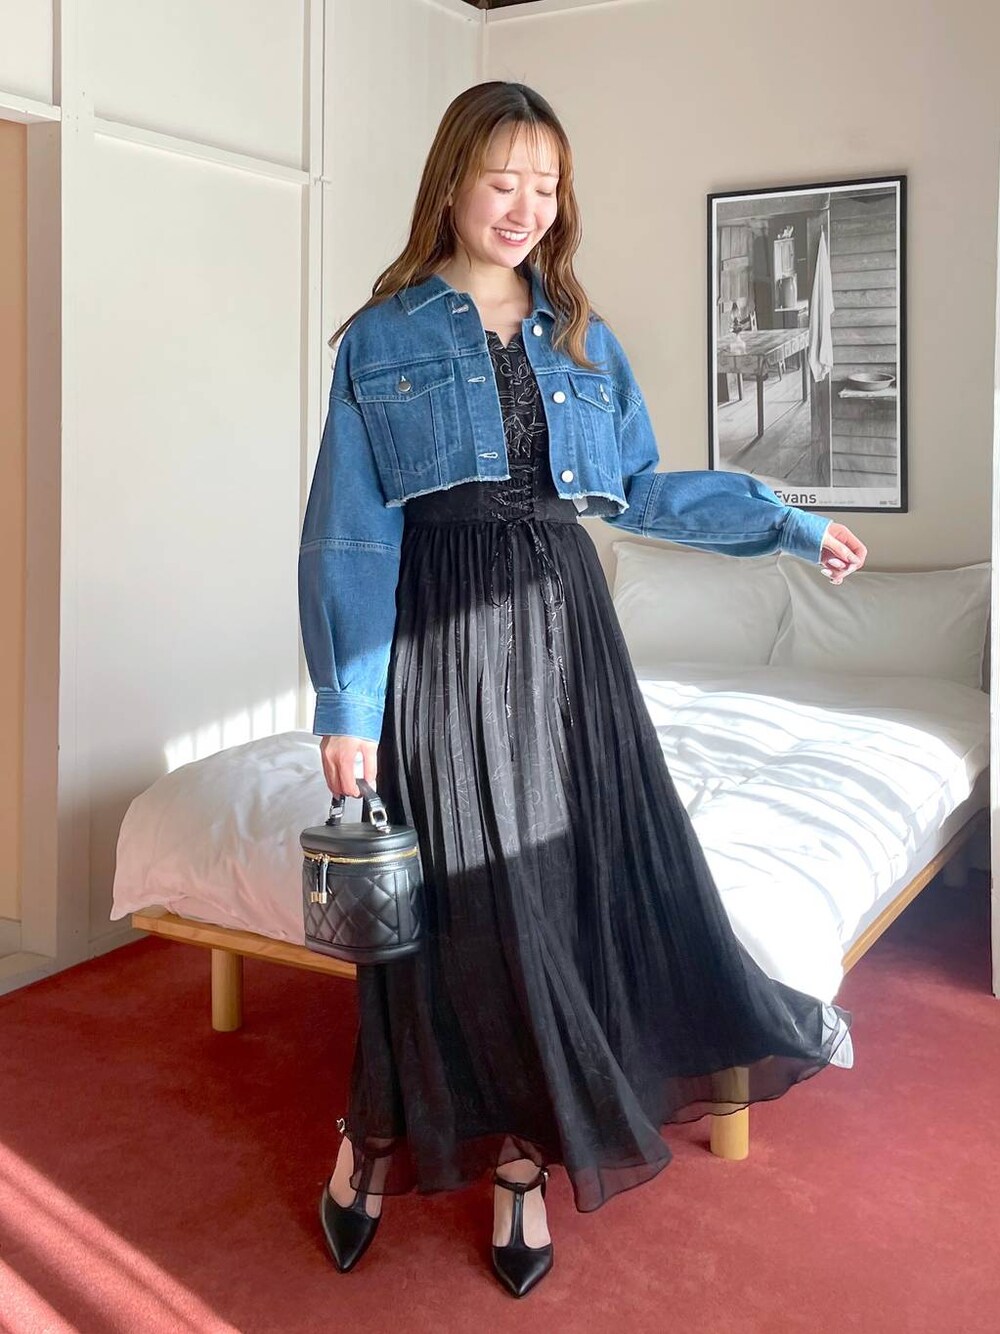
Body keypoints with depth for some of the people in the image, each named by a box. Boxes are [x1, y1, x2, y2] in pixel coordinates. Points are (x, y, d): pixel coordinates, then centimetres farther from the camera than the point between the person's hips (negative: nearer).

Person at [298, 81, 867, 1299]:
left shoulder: (583, 339, 13)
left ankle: (521, 1155, 21)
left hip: (562, 618, 4)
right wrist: (346, 705, -9)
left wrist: (790, 524, 14)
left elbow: (642, 488, 18)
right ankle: (380, 1132, 25)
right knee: (455, 890, 1)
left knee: (577, 873, 4)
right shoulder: (383, 338, 1)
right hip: (441, 625, -3)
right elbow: (349, 530, -4)